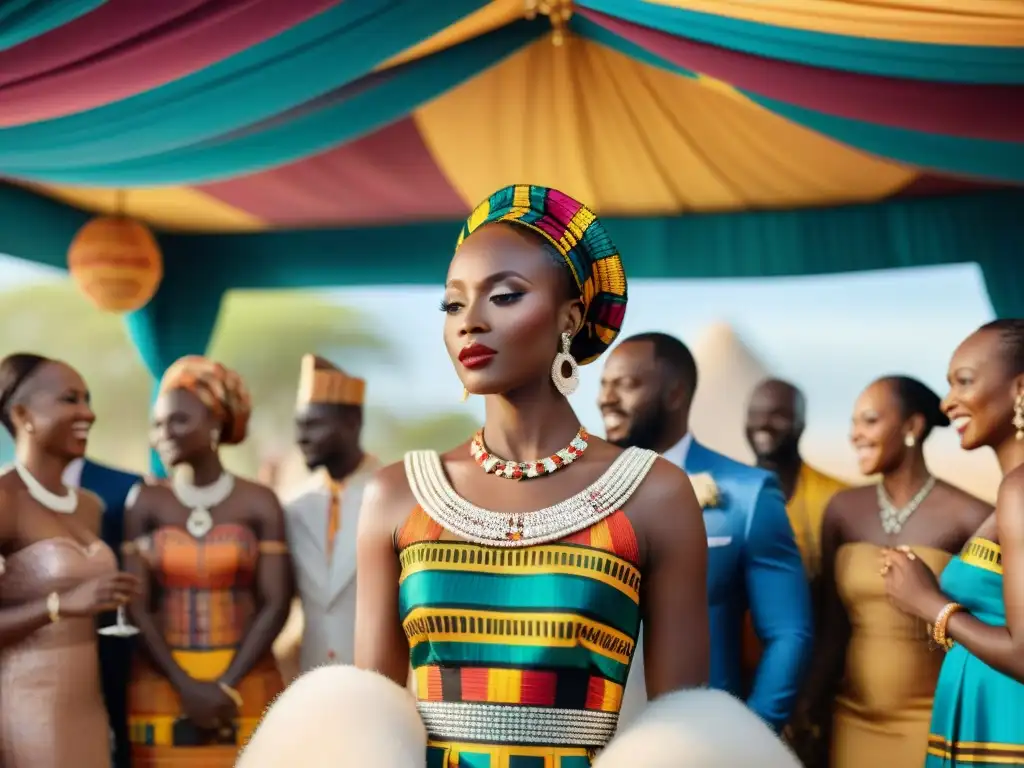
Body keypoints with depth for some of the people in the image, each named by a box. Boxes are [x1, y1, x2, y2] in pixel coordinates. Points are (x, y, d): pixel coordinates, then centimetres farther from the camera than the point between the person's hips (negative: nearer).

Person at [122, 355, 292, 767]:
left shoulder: (259, 503, -1)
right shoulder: (146, 504, 1)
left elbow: (275, 604, -4)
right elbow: (136, 606, -3)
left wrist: (225, 686, -11)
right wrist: (186, 685, -11)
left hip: (246, 686, 0)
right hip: (162, 687, 1)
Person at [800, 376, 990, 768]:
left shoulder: (968, 517, -12)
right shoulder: (843, 509, 1)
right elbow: (833, 627, 7)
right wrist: (808, 713, 8)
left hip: (933, 722, -4)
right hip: (853, 720, 4)